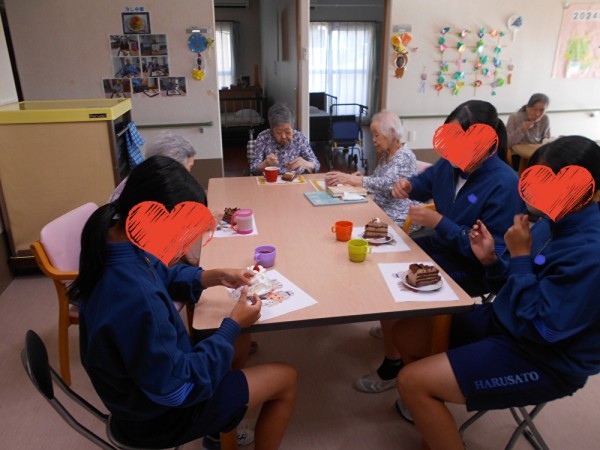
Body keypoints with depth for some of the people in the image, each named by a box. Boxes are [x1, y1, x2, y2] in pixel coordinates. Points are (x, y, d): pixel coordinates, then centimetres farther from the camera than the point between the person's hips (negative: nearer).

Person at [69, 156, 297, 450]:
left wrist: (215, 276, -5)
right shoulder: (135, 299, -42)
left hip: (145, 377, 8)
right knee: (286, 379, 3)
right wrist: (234, 325, -20)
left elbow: (161, 274, 8)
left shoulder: (113, 239, -14)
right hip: (158, 411, -8)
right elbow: (179, 386, -29)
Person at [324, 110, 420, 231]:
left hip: (400, 220, -7)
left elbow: (386, 183, -30)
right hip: (382, 211, 7)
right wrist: (361, 177, -7)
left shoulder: (405, 157, -17)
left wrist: (350, 179, -37)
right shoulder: (385, 154, 9)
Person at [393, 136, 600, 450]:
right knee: (409, 332, 7)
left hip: (545, 358, -8)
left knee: (411, 382, -18)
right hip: (503, 321, 9)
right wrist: (491, 260, -6)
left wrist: (519, 255, -22)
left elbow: (536, 328, -25)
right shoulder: (554, 220, 0)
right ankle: (431, 410, 28)